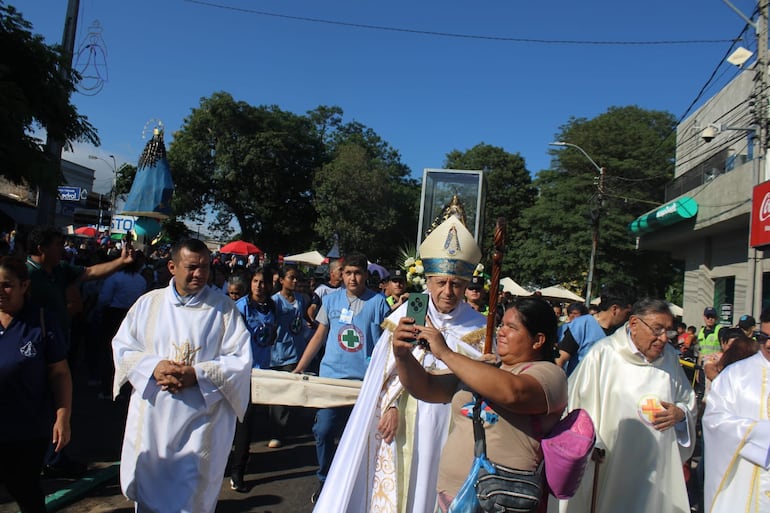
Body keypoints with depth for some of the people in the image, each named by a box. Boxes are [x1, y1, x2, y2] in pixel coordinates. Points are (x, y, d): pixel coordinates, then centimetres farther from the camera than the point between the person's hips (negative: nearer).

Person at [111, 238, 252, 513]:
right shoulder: (149, 303, 3)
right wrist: (153, 367, -13)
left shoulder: (223, 307, -4)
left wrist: (197, 374, -18)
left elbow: (240, 358, -7)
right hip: (151, 417, 2)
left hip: (201, 420, -2)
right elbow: (122, 347, 5)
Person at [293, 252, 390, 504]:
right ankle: (325, 480, 22)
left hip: (365, 379, -2)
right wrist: (298, 369, 5)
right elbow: (319, 336, 10)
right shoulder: (331, 300, 6)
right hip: (331, 376, 2)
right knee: (323, 431, 0)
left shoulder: (378, 302, -1)